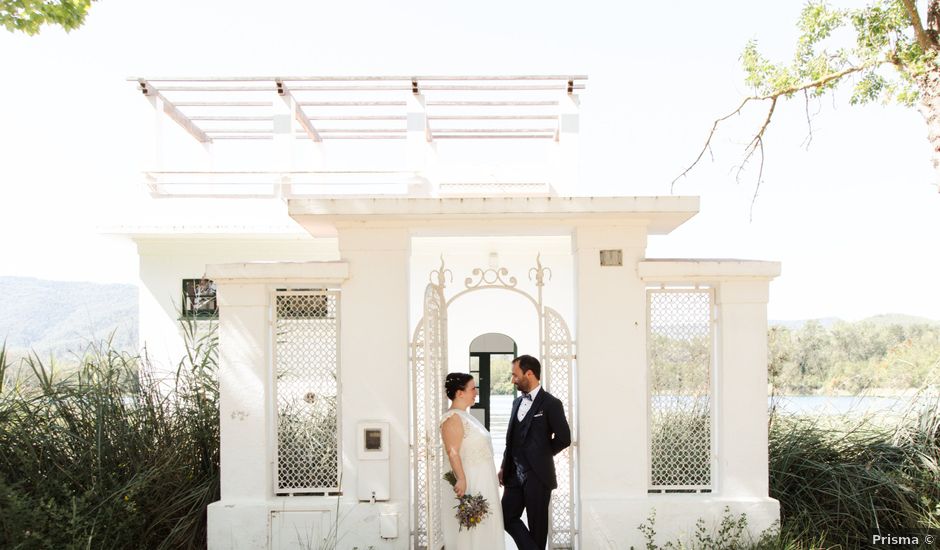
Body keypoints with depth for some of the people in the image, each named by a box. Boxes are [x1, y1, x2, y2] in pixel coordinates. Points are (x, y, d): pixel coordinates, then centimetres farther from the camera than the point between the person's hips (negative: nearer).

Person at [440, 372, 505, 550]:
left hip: (481, 482, 10)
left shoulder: (465, 416, 13)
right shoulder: (453, 417, -16)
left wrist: (495, 474, 22)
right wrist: (461, 480, -31)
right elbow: (452, 452, -24)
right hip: (469, 483, -10)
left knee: (483, 527, 13)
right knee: (470, 531, -3)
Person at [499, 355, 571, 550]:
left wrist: (541, 455, -2)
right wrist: (504, 466, 13)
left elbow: (563, 438, -11)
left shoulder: (551, 403, -10)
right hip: (515, 474, 7)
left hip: (537, 475, -7)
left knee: (537, 524, 4)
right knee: (507, 517, 4)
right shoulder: (517, 402, 12)